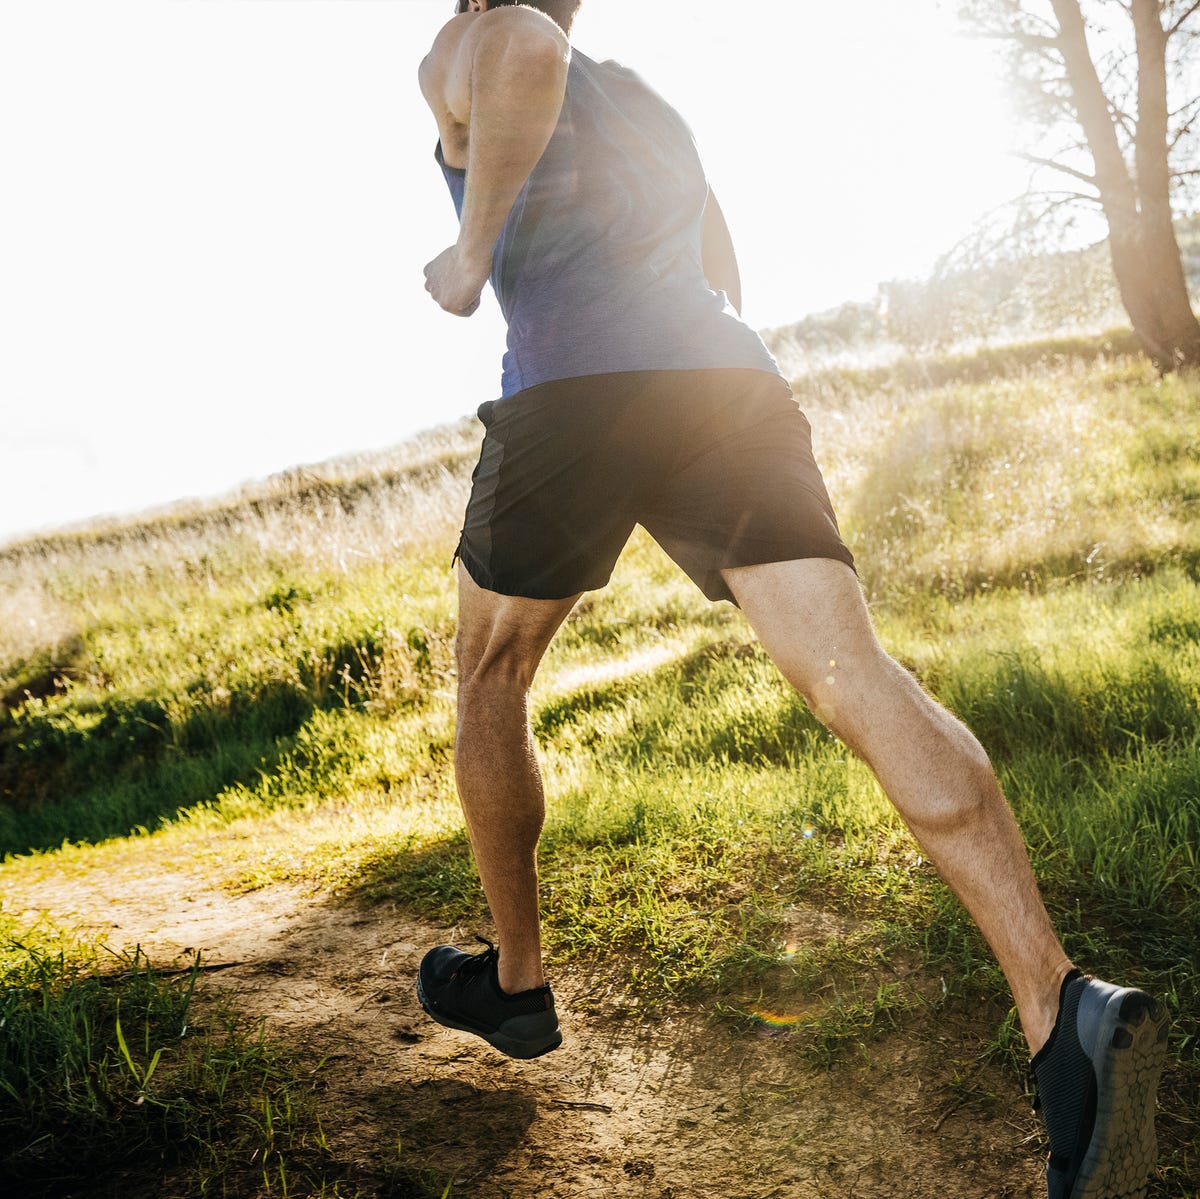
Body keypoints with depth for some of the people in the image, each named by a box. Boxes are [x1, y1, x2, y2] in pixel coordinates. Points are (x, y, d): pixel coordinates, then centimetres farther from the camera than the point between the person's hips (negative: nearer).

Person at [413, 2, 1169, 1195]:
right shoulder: (648, 105, 36)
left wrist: (472, 255, -5)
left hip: (571, 389, -5)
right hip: (733, 380, 5)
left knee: (488, 675, 17)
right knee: (853, 672, -13)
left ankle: (515, 983, 25)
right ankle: (1064, 1010, -28)